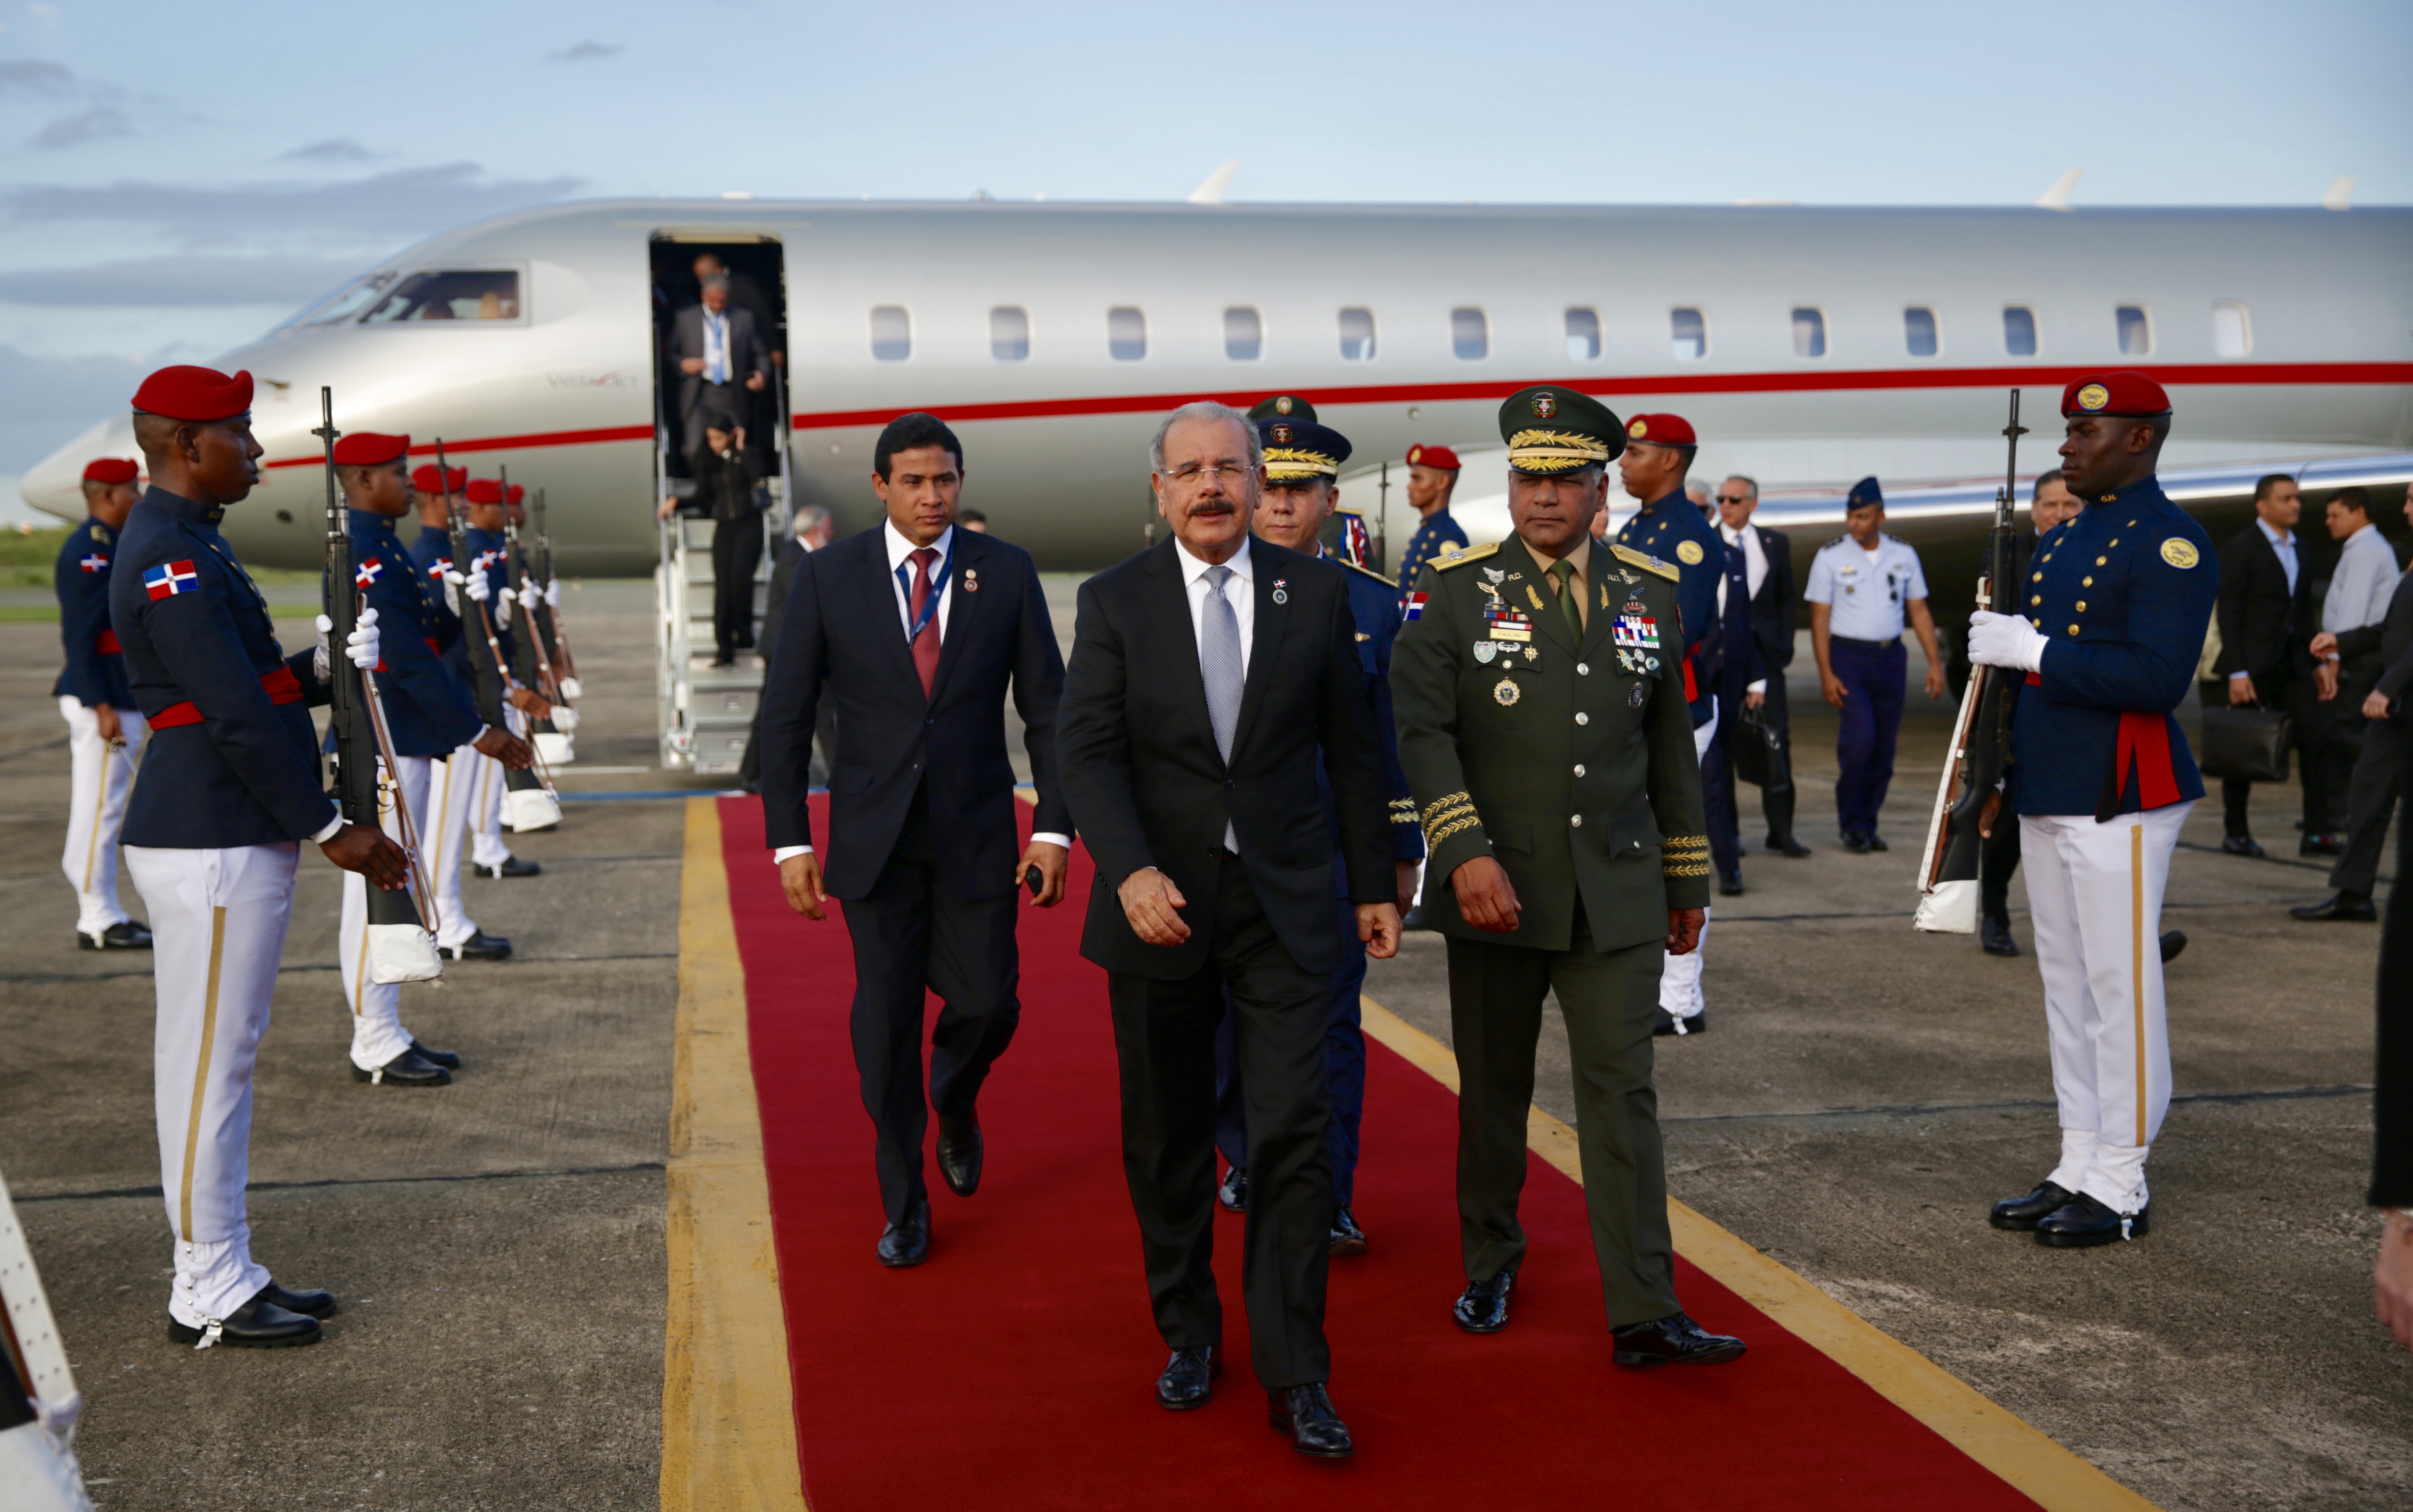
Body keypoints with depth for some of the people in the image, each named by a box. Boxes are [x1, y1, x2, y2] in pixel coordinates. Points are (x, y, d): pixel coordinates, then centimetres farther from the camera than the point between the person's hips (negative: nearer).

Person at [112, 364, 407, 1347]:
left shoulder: (187, 544, 17)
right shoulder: (170, 560, -16)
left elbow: (252, 681, 19)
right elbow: (236, 716, -20)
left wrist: (326, 668, 0)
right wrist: (332, 829, -16)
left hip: (227, 838, 11)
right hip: (211, 848, -11)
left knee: (215, 1060, 15)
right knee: (208, 1063, -2)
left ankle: (226, 1273, 24)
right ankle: (208, 1295, 7)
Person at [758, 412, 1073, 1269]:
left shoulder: (1006, 572, 1)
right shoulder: (827, 577, -2)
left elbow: (1047, 707, 2)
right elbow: (786, 716, 0)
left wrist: (1054, 828, -4)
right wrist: (790, 842, -5)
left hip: (978, 831, 1)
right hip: (875, 837, 0)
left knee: (988, 1006, 0)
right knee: (885, 1021, 3)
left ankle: (955, 1105, 37)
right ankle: (904, 1206, 19)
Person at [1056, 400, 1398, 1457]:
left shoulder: (1316, 592, 3)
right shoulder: (1113, 602, 0)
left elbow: (1353, 748, 8)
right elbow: (1090, 752, -9)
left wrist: (1375, 884, 7)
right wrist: (1131, 872, -24)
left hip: (1284, 903, 0)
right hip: (1159, 905, 0)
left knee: (1294, 1135, -4)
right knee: (1166, 1142, 11)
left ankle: (1295, 1375, 6)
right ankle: (1188, 1334, 30)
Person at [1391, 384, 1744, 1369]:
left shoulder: (1652, 593, 7)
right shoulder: (1456, 591, -2)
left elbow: (1672, 746, 13)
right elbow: (1422, 733, -11)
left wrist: (1689, 881, 14)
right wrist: (1466, 853, -23)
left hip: (1617, 892, 2)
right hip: (1496, 888, -1)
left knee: (1622, 1090, -1)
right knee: (1493, 1090, 11)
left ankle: (1643, 1314, 1)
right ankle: (1489, 1268, 30)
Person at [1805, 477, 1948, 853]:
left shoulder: (1903, 554, 6)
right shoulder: (1830, 556, -2)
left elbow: (1919, 611, 10)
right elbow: (1820, 618, -3)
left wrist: (1935, 662, 2)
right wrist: (1826, 673, -10)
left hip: (1891, 656, 3)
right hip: (1848, 656, -3)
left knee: (1884, 748, 4)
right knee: (1859, 738, -17)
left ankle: (1868, 823, 17)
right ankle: (1851, 824, -2)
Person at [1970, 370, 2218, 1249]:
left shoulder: (2170, 543, -11)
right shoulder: (2064, 539, 17)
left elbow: (2159, 677, -23)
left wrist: (2033, 649, -20)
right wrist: (2002, 778, 18)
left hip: (2118, 801, -9)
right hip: (2048, 797, 9)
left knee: (2119, 987, -3)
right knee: (2065, 987, 13)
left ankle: (2121, 1191, 6)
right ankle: (2079, 1169, 22)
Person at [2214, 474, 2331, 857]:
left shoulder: (2298, 548, 15)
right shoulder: (2240, 549, -7)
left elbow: (2303, 610, 18)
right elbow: (2229, 615, -11)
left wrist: (2315, 661, 11)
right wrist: (2237, 673, -17)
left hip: (2293, 665, 6)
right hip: (2253, 666, -6)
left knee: (2315, 738, -4)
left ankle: (2317, 832, -1)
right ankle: (2235, 833, 12)